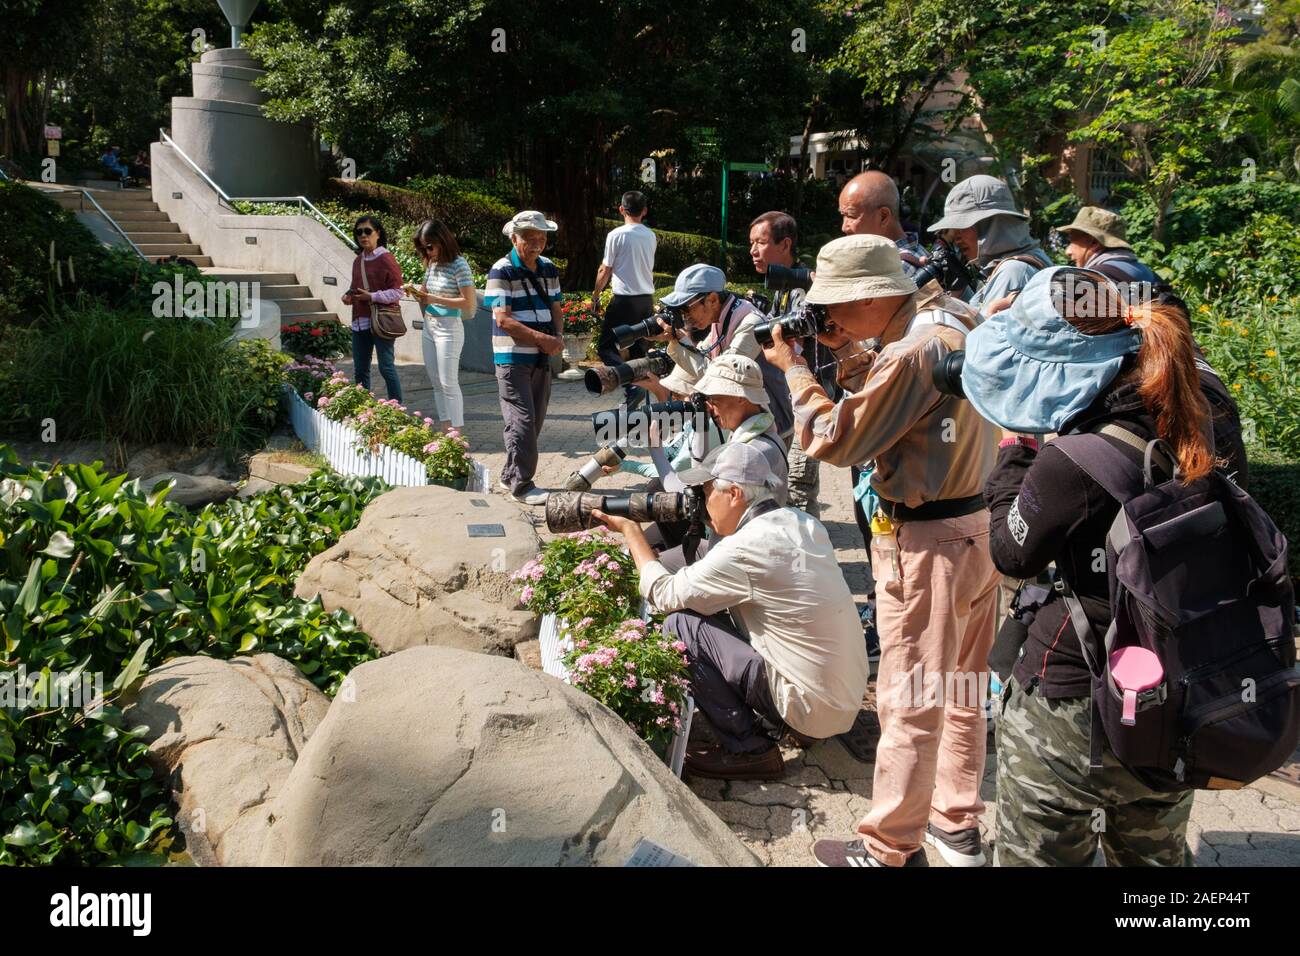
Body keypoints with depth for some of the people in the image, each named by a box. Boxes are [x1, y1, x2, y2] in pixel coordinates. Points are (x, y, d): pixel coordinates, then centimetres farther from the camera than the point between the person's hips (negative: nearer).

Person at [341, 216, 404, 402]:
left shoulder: (386, 259, -8)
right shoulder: (358, 261, 15)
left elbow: (397, 293, -11)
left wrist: (372, 297, -19)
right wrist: (348, 295, 6)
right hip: (360, 322, 8)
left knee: (386, 366, -6)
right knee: (360, 370, 11)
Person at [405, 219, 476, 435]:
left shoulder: (458, 265, -13)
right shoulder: (431, 264, 8)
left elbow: (468, 302, -16)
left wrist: (435, 299, -20)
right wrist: (415, 291, -3)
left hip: (448, 328, -8)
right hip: (429, 326, 8)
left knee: (449, 383, -7)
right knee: (436, 382, 11)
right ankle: (444, 431, 18)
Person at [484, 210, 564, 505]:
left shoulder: (549, 269, 10)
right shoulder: (502, 271, -11)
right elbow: (503, 319, -17)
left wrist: (558, 337, -7)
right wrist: (543, 339, -19)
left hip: (542, 358, 7)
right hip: (512, 358, -7)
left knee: (535, 421, 11)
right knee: (522, 421, -9)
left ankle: (510, 477, 24)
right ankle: (521, 485, -1)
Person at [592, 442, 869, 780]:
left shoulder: (742, 550, -20)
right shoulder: (804, 522, 3)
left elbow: (662, 595, -7)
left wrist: (631, 531, 5)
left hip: (814, 708, -8)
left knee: (680, 625, -8)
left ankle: (749, 750, 0)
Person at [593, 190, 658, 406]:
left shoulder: (616, 235, -10)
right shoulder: (651, 236, 7)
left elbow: (605, 271, -6)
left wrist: (595, 297, 5)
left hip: (624, 299, -6)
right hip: (647, 299, 6)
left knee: (606, 347, -2)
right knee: (638, 349, 14)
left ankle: (631, 386, -20)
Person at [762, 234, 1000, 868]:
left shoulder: (915, 351, -22)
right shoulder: (954, 325, 6)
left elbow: (837, 440, -17)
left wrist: (793, 369, -5)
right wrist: (850, 353, 7)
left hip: (926, 542, -10)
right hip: (980, 524, 10)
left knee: (909, 704, 2)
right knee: (961, 689, 19)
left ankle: (890, 851, 15)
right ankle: (957, 825, 34)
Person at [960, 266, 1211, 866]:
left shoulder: (1073, 461, -24)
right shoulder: (1192, 438, -2)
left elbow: (1012, 554, -8)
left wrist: (1014, 450, 1)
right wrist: (1034, 454, 6)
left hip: (1067, 712, -7)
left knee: (1037, 858, 12)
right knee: (1153, 856, 25)